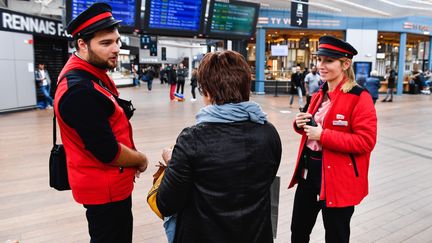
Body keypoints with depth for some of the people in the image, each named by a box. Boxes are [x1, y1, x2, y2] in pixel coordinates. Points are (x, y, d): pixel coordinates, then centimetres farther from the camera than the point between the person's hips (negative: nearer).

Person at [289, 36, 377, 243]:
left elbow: (366, 141, -21)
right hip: (308, 172, 7)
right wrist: (300, 124, -3)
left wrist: (323, 136, -25)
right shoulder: (319, 95, 9)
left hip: (338, 179, -7)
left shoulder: (359, 97, -15)